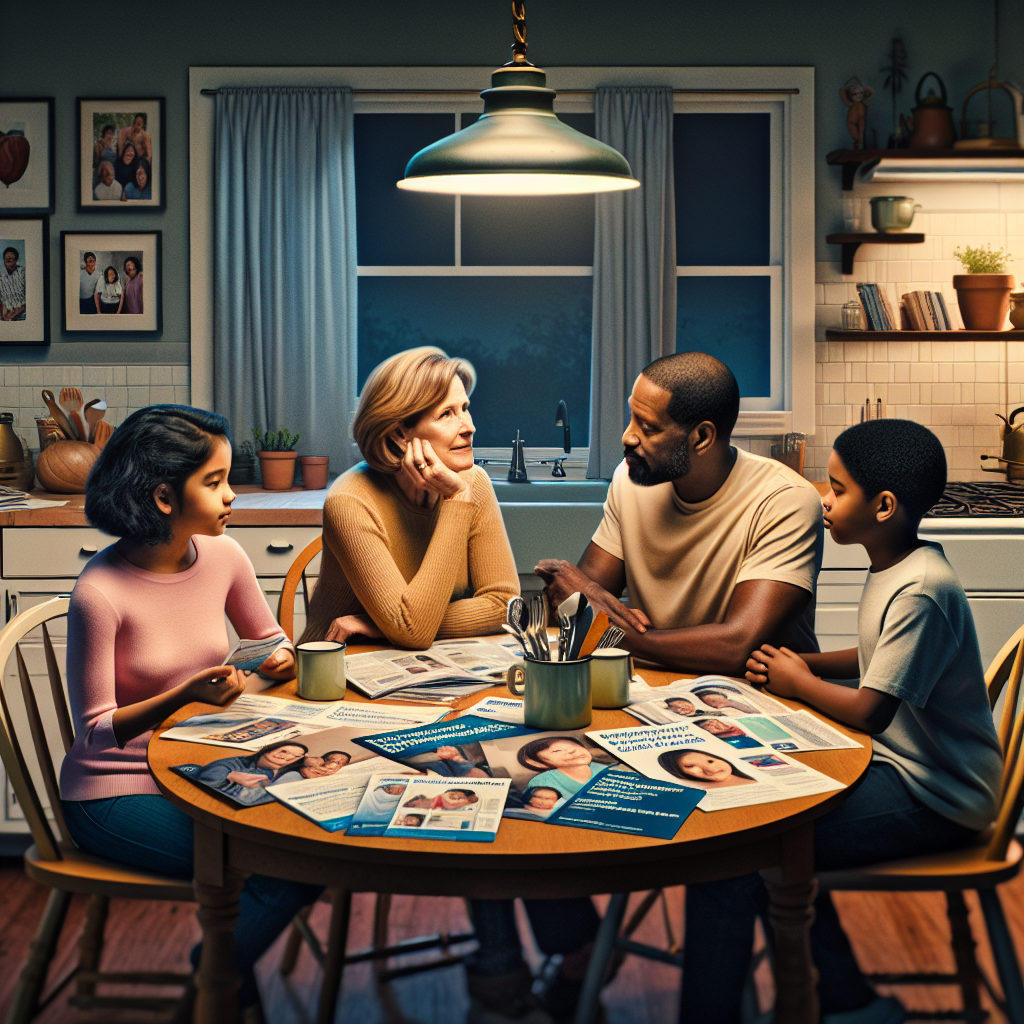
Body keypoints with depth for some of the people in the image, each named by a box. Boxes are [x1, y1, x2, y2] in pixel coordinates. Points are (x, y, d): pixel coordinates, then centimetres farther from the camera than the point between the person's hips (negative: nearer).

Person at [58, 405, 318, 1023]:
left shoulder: (222, 556, -3)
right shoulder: (101, 592, -21)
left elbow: (269, 642, 14)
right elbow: (97, 729, -15)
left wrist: (284, 661, -10)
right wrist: (186, 694, -29)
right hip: (116, 792, -6)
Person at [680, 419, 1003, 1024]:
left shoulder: (922, 591, -23)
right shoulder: (895, 569, 7)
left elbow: (868, 711, -24)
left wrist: (798, 682, -6)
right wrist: (802, 663, 5)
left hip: (933, 800, -10)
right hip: (900, 765, 11)